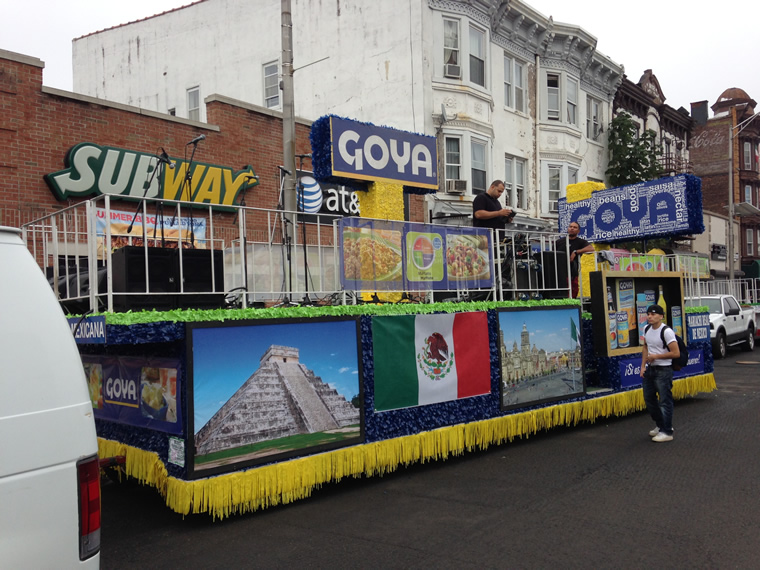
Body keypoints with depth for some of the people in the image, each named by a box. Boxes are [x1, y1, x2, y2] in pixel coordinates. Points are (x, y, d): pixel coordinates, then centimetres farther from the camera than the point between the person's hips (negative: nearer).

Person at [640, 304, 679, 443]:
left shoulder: (666, 331, -17)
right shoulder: (647, 330, 7)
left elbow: (676, 353, -20)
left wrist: (656, 356, -16)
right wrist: (643, 366, 10)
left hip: (663, 370, -8)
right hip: (649, 369, 9)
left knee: (665, 401, -3)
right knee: (649, 399, 16)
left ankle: (667, 432, 6)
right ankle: (661, 425, 33)